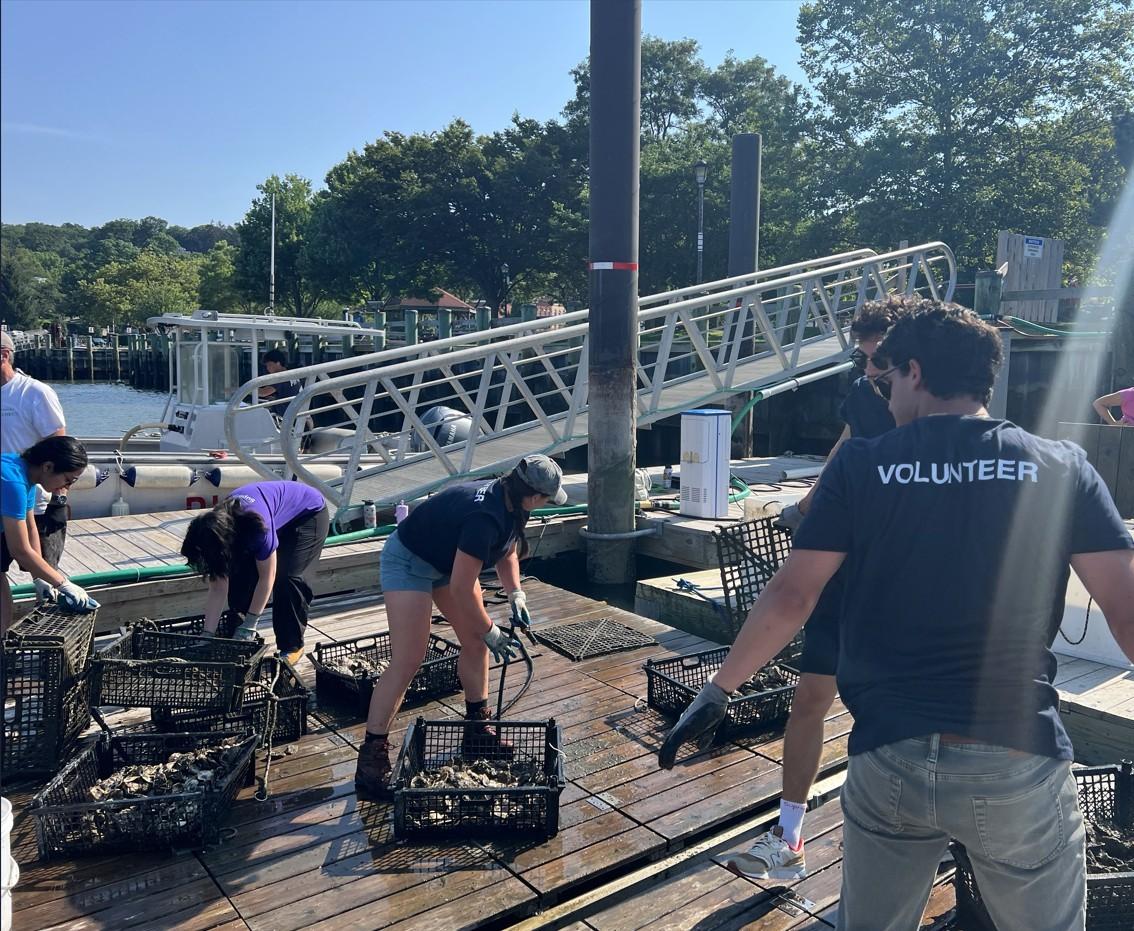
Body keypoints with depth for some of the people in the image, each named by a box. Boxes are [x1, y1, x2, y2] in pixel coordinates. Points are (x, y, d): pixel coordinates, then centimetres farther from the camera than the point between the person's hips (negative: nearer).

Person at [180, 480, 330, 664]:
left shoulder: (256, 525, -41)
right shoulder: (217, 526, -20)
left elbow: (266, 578, -30)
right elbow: (217, 589, -15)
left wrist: (249, 625, -24)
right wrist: (207, 635, -18)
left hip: (309, 513, -6)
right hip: (280, 521, 6)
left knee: (287, 578, -22)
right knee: (241, 577, -8)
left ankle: (292, 647, -6)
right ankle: (237, 641, 11)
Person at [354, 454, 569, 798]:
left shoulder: (508, 503, -8)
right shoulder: (485, 518, -35)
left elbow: (507, 552, 11)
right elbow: (461, 589, -30)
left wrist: (515, 594, -3)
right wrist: (491, 632, -18)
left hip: (449, 560, 10)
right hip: (409, 560, -9)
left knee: (475, 643, 9)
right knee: (406, 662, -12)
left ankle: (477, 732, 23)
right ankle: (370, 760, -3)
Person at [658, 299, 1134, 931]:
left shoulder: (860, 464, -3)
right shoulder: (1062, 466, -1)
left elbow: (790, 596, -3)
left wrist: (719, 690, 7)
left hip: (890, 760, 0)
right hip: (1023, 762, 0)